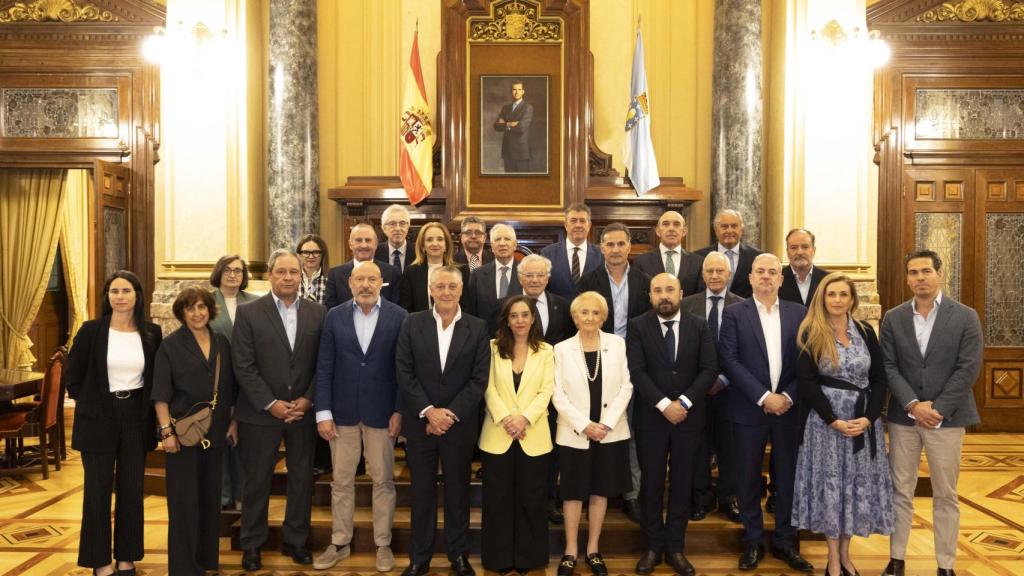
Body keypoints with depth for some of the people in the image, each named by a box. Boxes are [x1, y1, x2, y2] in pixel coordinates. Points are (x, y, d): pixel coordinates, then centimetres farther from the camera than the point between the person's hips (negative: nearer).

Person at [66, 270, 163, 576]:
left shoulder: (152, 333, 0)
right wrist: (87, 403, 0)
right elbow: (73, 375, 2)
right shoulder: (91, 330, -6)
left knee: (131, 489, 9)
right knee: (98, 489, 5)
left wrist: (151, 413, 4)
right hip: (99, 417, -2)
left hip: (136, 417, 2)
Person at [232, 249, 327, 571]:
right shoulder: (249, 313, -4)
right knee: (257, 481, 8)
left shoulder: (317, 313, 3)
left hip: (303, 411, 2)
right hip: (261, 412, -2)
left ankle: (296, 541, 26)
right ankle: (251, 544, 24)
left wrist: (308, 400, -8)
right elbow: (243, 366, -8)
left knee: (302, 478, 10)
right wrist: (270, 404, -13)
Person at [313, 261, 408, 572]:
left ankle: (383, 544, 23)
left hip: (381, 412, -2)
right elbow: (324, 368, 1)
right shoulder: (335, 316, 2)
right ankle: (340, 543, 26)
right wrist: (323, 412, -4)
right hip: (342, 411, 2)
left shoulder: (399, 316, -3)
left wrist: (400, 410, -7)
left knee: (383, 481, 8)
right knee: (341, 481, 12)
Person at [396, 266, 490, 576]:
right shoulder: (412, 323, 1)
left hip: (460, 424, 0)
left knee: (457, 491, 12)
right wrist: (429, 411, -13)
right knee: (422, 492, 10)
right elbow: (404, 373, -4)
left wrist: (451, 414, -13)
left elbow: (479, 379, -5)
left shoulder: (478, 328, 0)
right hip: (420, 422, 0)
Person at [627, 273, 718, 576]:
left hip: (689, 417, 1)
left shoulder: (700, 327, 2)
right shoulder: (637, 326, -3)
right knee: (651, 484, 7)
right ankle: (654, 546, 20)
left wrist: (684, 402, -15)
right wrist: (664, 404, -19)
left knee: (682, 483, 9)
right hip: (651, 417, -1)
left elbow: (710, 370, -4)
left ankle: (675, 547, 21)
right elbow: (636, 372, -11)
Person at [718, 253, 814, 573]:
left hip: (789, 406, 2)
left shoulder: (799, 313, 6)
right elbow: (730, 360, -8)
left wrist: (788, 396, -10)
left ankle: (785, 541, 24)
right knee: (749, 477, 6)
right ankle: (752, 542, 21)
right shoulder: (734, 313, -1)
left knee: (789, 475, 9)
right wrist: (763, 397, -14)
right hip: (750, 408, -2)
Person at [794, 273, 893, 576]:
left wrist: (868, 417, -11)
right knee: (829, 483, 3)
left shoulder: (865, 332, 6)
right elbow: (806, 382, -9)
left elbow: (879, 379, 4)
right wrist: (834, 420, -15)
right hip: (825, 420, -3)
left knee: (858, 484, 7)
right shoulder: (811, 334, -4)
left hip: (864, 421, 3)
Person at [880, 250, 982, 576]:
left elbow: (968, 369, -8)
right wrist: (913, 405, -14)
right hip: (903, 417, 2)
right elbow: (889, 367, -1)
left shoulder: (965, 317, -2)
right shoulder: (893, 319, 4)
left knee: (945, 495, 7)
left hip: (947, 418, -2)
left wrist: (937, 409, -14)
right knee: (900, 491, 8)